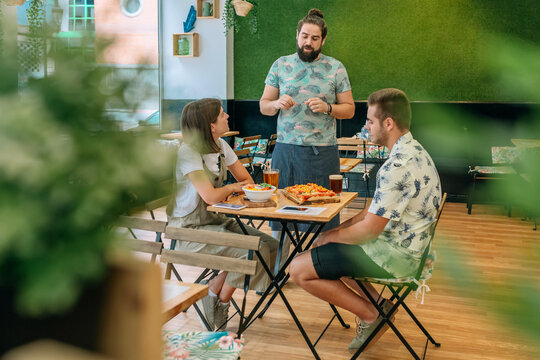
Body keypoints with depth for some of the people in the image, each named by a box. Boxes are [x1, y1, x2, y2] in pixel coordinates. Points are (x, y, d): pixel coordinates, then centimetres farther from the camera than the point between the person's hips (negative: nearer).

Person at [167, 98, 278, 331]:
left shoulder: (221, 146, 5)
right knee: (255, 251, -21)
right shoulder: (188, 152, -20)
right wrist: (231, 188, -8)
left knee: (270, 244, -6)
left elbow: (246, 180, 11)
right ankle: (221, 301, 4)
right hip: (189, 230, -8)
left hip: (216, 220, 8)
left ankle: (215, 288, 6)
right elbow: (210, 196, -29)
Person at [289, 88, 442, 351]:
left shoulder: (397, 167, -26)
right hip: (406, 243, 11)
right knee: (322, 247, 24)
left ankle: (371, 315, 0)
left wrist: (331, 236, -5)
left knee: (299, 269, -10)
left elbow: (369, 229, -23)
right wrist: (336, 231, 8)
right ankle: (377, 302, 13)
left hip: (395, 255, -11)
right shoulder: (414, 150, 8)